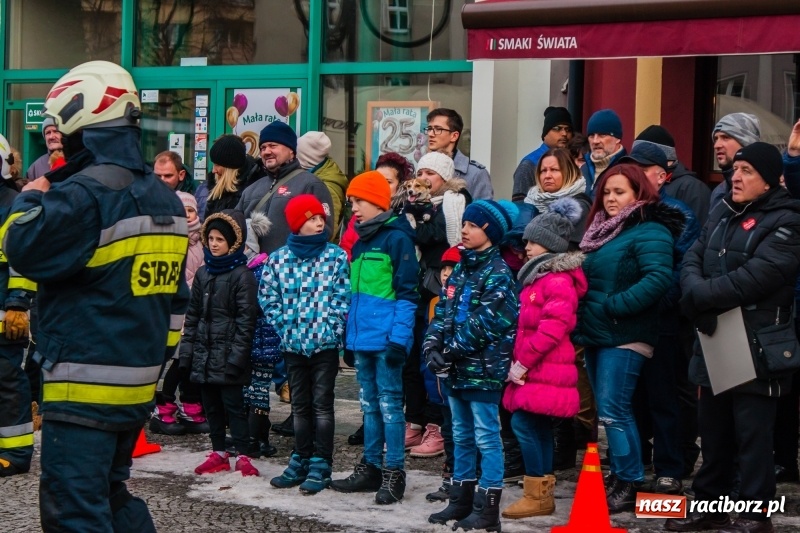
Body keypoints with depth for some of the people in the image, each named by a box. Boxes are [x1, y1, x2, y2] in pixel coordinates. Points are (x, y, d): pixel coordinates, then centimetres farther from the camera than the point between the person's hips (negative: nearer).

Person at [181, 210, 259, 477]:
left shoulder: (242, 275, -7)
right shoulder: (203, 273, 12)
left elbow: (246, 319, -11)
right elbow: (192, 314, 15)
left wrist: (238, 354, -16)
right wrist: (187, 349, 9)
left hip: (228, 354, -6)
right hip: (204, 353, 6)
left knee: (233, 404, -4)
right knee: (211, 405, 10)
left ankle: (243, 456, 0)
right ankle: (219, 453, 19)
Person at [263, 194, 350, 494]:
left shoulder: (336, 256, -2)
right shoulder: (278, 259, 2)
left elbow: (343, 296, -4)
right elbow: (267, 297, 5)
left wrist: (331, 328, -12)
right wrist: (284, 326, -3)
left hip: (326, 342, -3)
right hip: (292, 343, 3)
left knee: (322, 403, 1)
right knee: (300, 404, 13)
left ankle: (320, 466, 5)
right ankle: (301, 461, 22)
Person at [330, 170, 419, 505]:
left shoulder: (397, 237, -8)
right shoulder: (361, 241, 16)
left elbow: (406, 293, -12)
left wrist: (399, 337, -17)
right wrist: (350, 333, 19)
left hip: (386, 338, -8)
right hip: (361, 337, 8)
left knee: (389, 403, -4)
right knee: (370, 404, 13)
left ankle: (394, 474, 0)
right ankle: (371, 468, 20)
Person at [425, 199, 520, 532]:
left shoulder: (498, 273, -10)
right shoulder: (460, 270, 15)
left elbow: (486, 322, -18)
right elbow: (443, 313, 12)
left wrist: (452, 350, -16)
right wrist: (433, 345, -4)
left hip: (483, 369, -8)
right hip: (456, 369, 8)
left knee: (486, 437, -4)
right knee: (461, 436, 15)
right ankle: (461, 500, 24)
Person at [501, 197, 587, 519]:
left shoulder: (559, 280, -14)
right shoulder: (539, 276, 18)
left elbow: (552, 328, -23)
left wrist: (523, 362, -19)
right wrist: (518, 361, 13)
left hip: (545, 370, -10)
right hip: (533, 369, 10)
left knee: (524, 423, -12)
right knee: (539, 427, 10)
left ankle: (536, 495, -5)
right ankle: (543, 493, 15)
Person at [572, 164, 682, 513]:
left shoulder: (650, 232, -11)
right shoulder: (602, 230, 16)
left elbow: (658, 279, -24)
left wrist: (613, 306, -23)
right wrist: (583, 317, 10)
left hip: (624, 337, -9)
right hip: (596, 335, 9)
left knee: (613, 411, -9)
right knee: (608, 412, 12)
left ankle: (629, 484, -2)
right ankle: (618, 475, 20)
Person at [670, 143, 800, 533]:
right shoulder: (721, 213, 15)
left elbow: (754, 278, -21)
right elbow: (693, 260, 6)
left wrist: (700, 296, -16)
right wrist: (697, 294, -14)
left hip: (756, 345, -7)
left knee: (752, 434, -3)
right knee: (713, 430, 15)